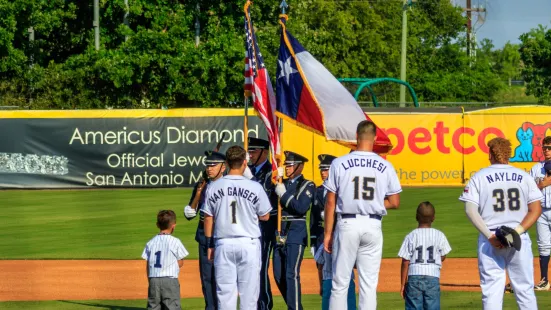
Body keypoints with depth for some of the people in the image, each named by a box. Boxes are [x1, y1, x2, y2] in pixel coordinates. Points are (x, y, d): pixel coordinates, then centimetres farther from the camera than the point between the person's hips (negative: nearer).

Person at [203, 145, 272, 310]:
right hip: (249, 244, -2)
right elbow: (265, 216, 2)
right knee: (249, 291, 3)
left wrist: (210, 244, 13)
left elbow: (208, 219, 5)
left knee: (225, 291, 4)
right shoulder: (255, 187, -7)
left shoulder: (213, 187, -1)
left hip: (223, 244, 2)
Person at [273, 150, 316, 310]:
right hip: (279, 234, 7)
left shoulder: (307, 186, -1)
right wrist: (276, 179, -3)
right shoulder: (282, 184, 17)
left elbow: (301, 207, -16)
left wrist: (283, 194, -13)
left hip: (295, 235, -7)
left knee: (291, 274, -13)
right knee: (279, 275, 8)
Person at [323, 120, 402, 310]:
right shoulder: (385, 166, 0)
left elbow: (331, 203, -3)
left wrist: (328, 233, 3)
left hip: (347, 224, -1)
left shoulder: (339, 163, -5)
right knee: (369, 284, 5)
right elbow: (394, 202, 2)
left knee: (340, 282, 4)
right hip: (373, 226, 1)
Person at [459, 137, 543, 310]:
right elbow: (536, 209, -2)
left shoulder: (479, 177, 1)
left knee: (491, 290, -1)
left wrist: (489, 236, -13)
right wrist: (516, 232, -10)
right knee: (525, 289, 7)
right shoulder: (524, 177, 6)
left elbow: (470, 210, -9)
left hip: (490, 241, -1)